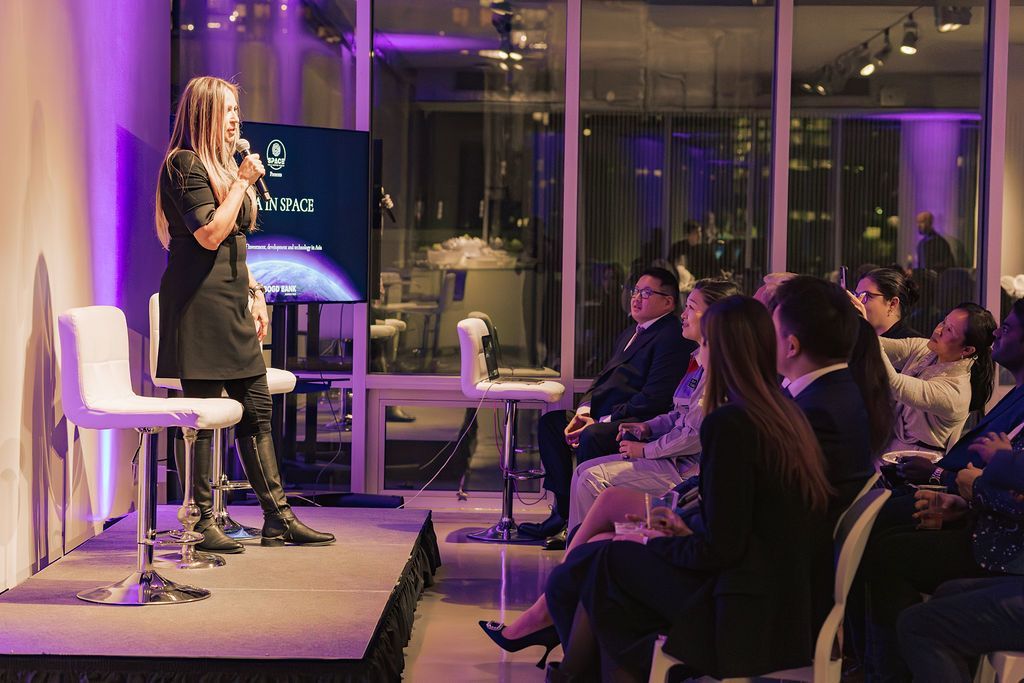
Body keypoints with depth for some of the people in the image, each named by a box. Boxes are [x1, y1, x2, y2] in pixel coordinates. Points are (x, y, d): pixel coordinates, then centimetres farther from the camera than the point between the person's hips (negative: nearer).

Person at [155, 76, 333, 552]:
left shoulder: (222, 164, 20)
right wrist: (243, 182, -13)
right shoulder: (185, 164, -9)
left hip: (232, 302, 9)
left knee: (256, 412, 8)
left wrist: (254, 293, 19)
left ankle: (277, 519, 12)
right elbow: (210, 234, -19)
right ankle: (201, 522, 2)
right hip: (199, 302, -9)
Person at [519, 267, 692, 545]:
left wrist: (601, 422, -20)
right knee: (550, 422, 3)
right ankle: (563, 510, 0)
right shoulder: (630, 334, 23)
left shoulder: (672, 339, -11)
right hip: (605, 418, 11)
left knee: (591, 438, -34)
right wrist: (584, 411, 0)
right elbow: (603, 378, 21)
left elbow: (654, 400, -20)